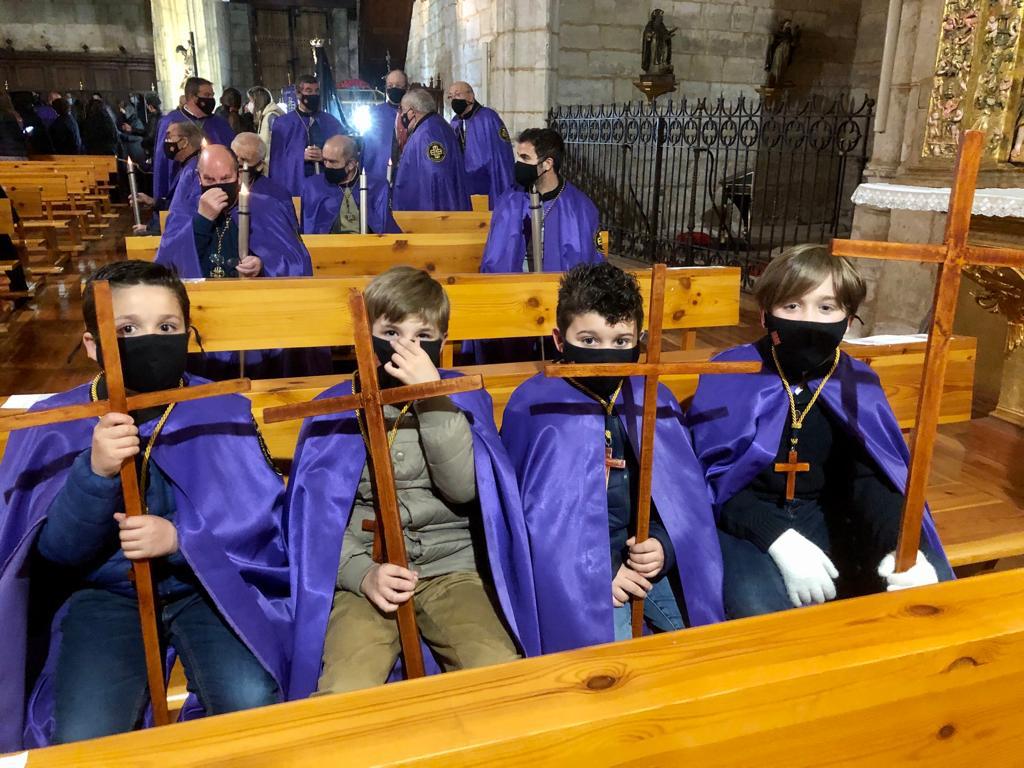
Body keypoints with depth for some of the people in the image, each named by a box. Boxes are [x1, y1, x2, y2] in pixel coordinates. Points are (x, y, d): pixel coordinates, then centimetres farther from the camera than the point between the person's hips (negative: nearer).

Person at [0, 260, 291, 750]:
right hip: (103, 593, 1)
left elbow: (264, 523, -7)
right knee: (83, 737, -18)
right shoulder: (55, 424, -4)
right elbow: (55, 549, -10)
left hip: (209, 583, 0)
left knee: (252, 704, -22)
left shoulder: (223, 410, -6)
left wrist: (180, 539, -23)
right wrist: (95, 471, -28)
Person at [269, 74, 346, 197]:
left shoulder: (332, 123, 10)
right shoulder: (283, 124, 4)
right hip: (296, 186, -2)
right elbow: (278, 161, 0)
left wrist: (325, 156, -13)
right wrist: (301, 156, -15)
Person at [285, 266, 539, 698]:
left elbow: (464, 488, -10)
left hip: (452, 568, 1)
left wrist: (432, 396, -16)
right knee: (345, 694, -26)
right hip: (367, 573, 0)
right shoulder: (335, 408, 4)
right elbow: (317, 513, 2)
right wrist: (362, 574, -14)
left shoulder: (463, 397, 5)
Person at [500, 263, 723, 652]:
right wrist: (595, 570, -15)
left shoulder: (655, 402, 4)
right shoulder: (533, 407, -10)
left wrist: (663, 545, -11)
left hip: (644, 557, 4)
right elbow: (526, 511, -9)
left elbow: (684, 493, 9)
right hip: (573, 567, -4)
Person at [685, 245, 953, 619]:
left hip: (825, 517, 5)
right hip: (745, 518, -4)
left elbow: (870, 479, 2)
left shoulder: (857, 384, 1)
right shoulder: (732, 373, -11)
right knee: (760, 606, -34)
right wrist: (780, 541, -29)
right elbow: (715, 476, -14)